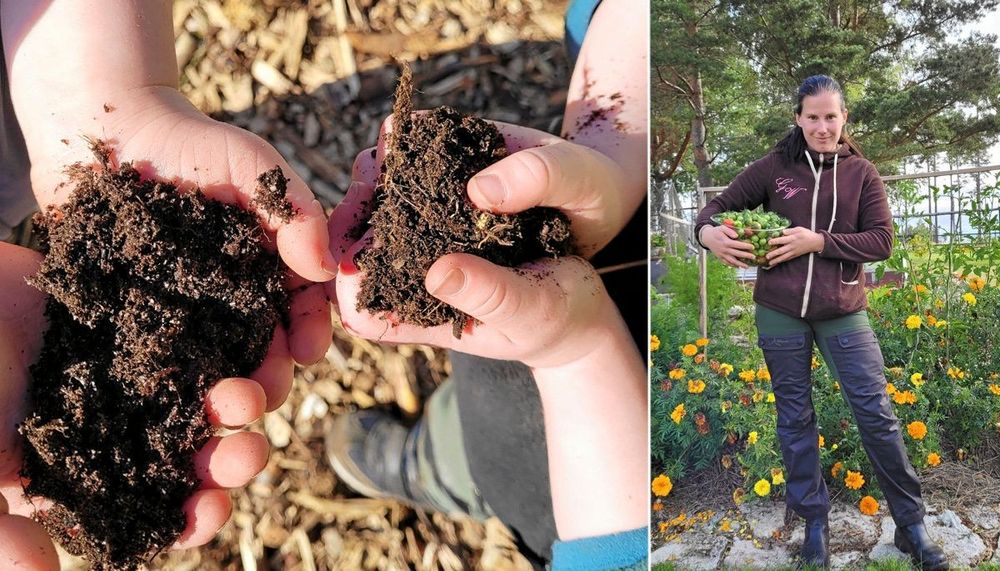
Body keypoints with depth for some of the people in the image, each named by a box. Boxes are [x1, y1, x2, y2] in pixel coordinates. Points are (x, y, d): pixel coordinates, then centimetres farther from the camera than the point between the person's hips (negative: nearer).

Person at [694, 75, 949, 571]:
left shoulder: (861, 172, 3)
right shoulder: (773, 167, 1)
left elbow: (882, 241, -4)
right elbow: (721, 205, 5)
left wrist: (818, 241, -17)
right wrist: (707, 230, -18)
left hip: (843, 312, 0)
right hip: (779, 312, 0)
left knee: (876, 413, 2)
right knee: (795, 418, 9)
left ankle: (911, 524, 19)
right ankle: (814, 521, 26)